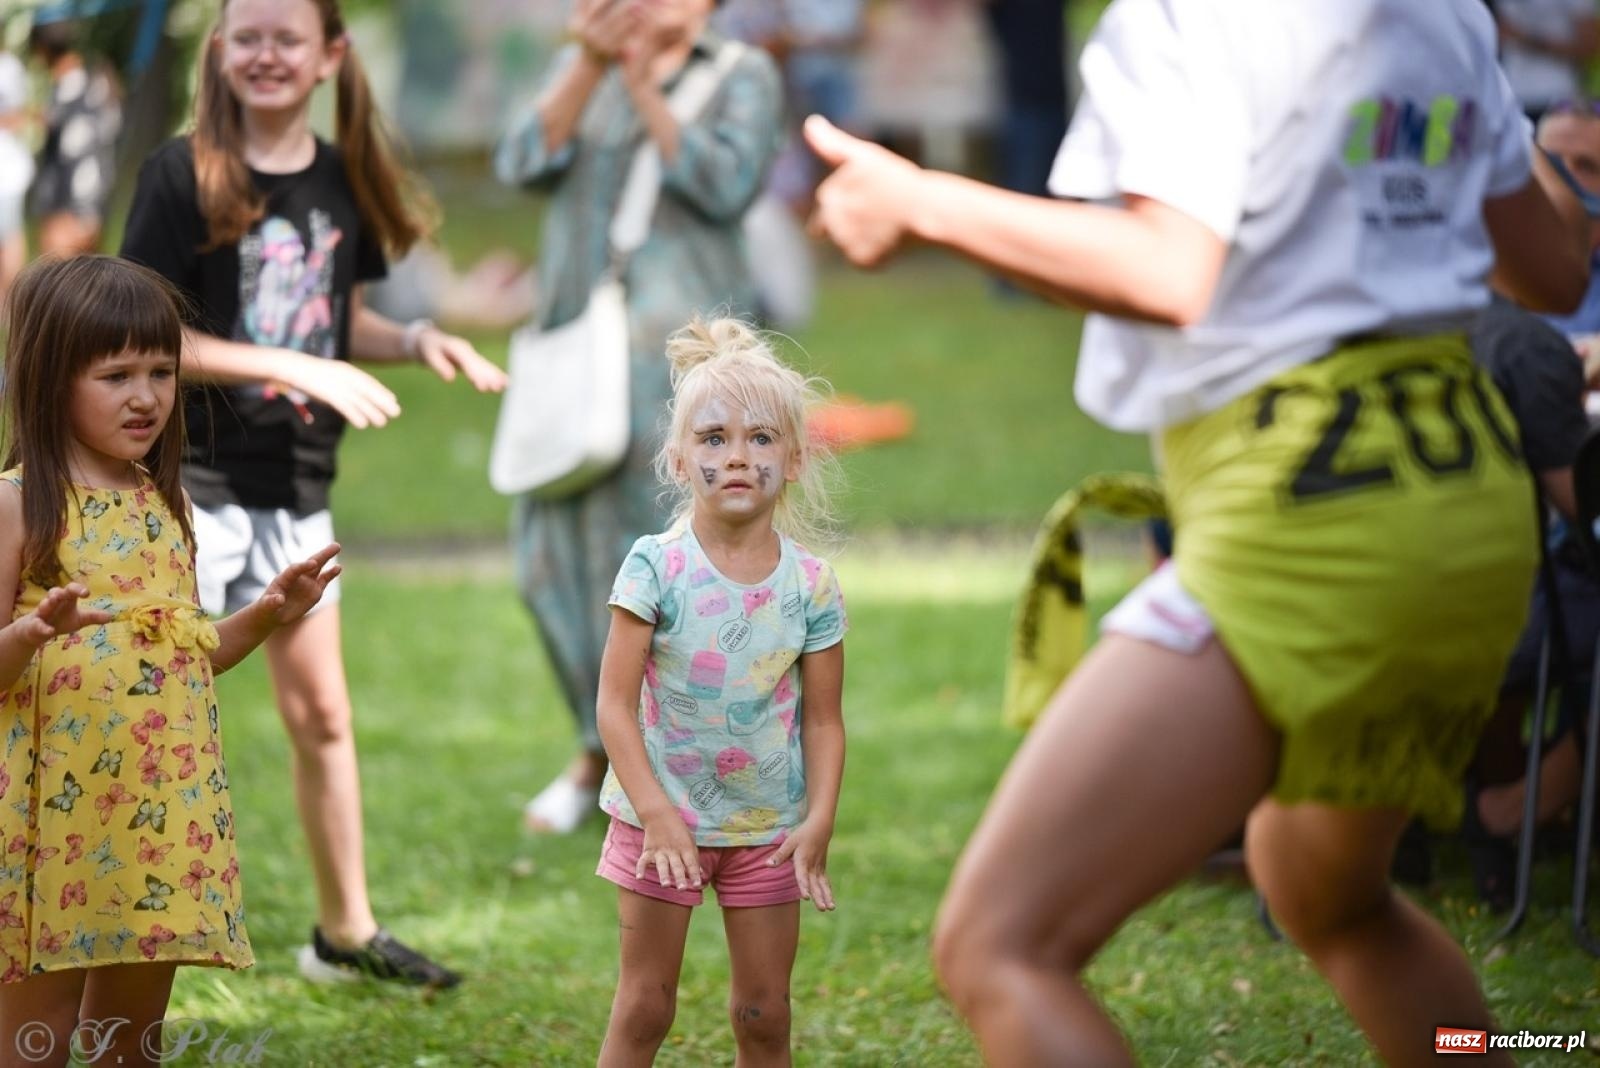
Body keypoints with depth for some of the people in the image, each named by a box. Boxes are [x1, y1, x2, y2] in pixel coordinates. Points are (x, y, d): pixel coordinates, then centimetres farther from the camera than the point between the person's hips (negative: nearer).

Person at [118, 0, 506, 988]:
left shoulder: (341, 179, 5)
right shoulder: (185, 174, -13)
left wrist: (417, 341, -4)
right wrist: (302, 368, -22)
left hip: (296, 488, 6)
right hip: (189, 481, -6)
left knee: (321, 712, 14)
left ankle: (347, 934, 26)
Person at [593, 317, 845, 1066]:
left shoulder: (810, 584, -6)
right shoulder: (656, 567, -12)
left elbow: (823, 719, -2)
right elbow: (616, 703, -13)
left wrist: (819, 821, -13)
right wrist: (656, 814, -20)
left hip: (767, 827, 2)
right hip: (663, 817, -2)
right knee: (644, 1007, 4)